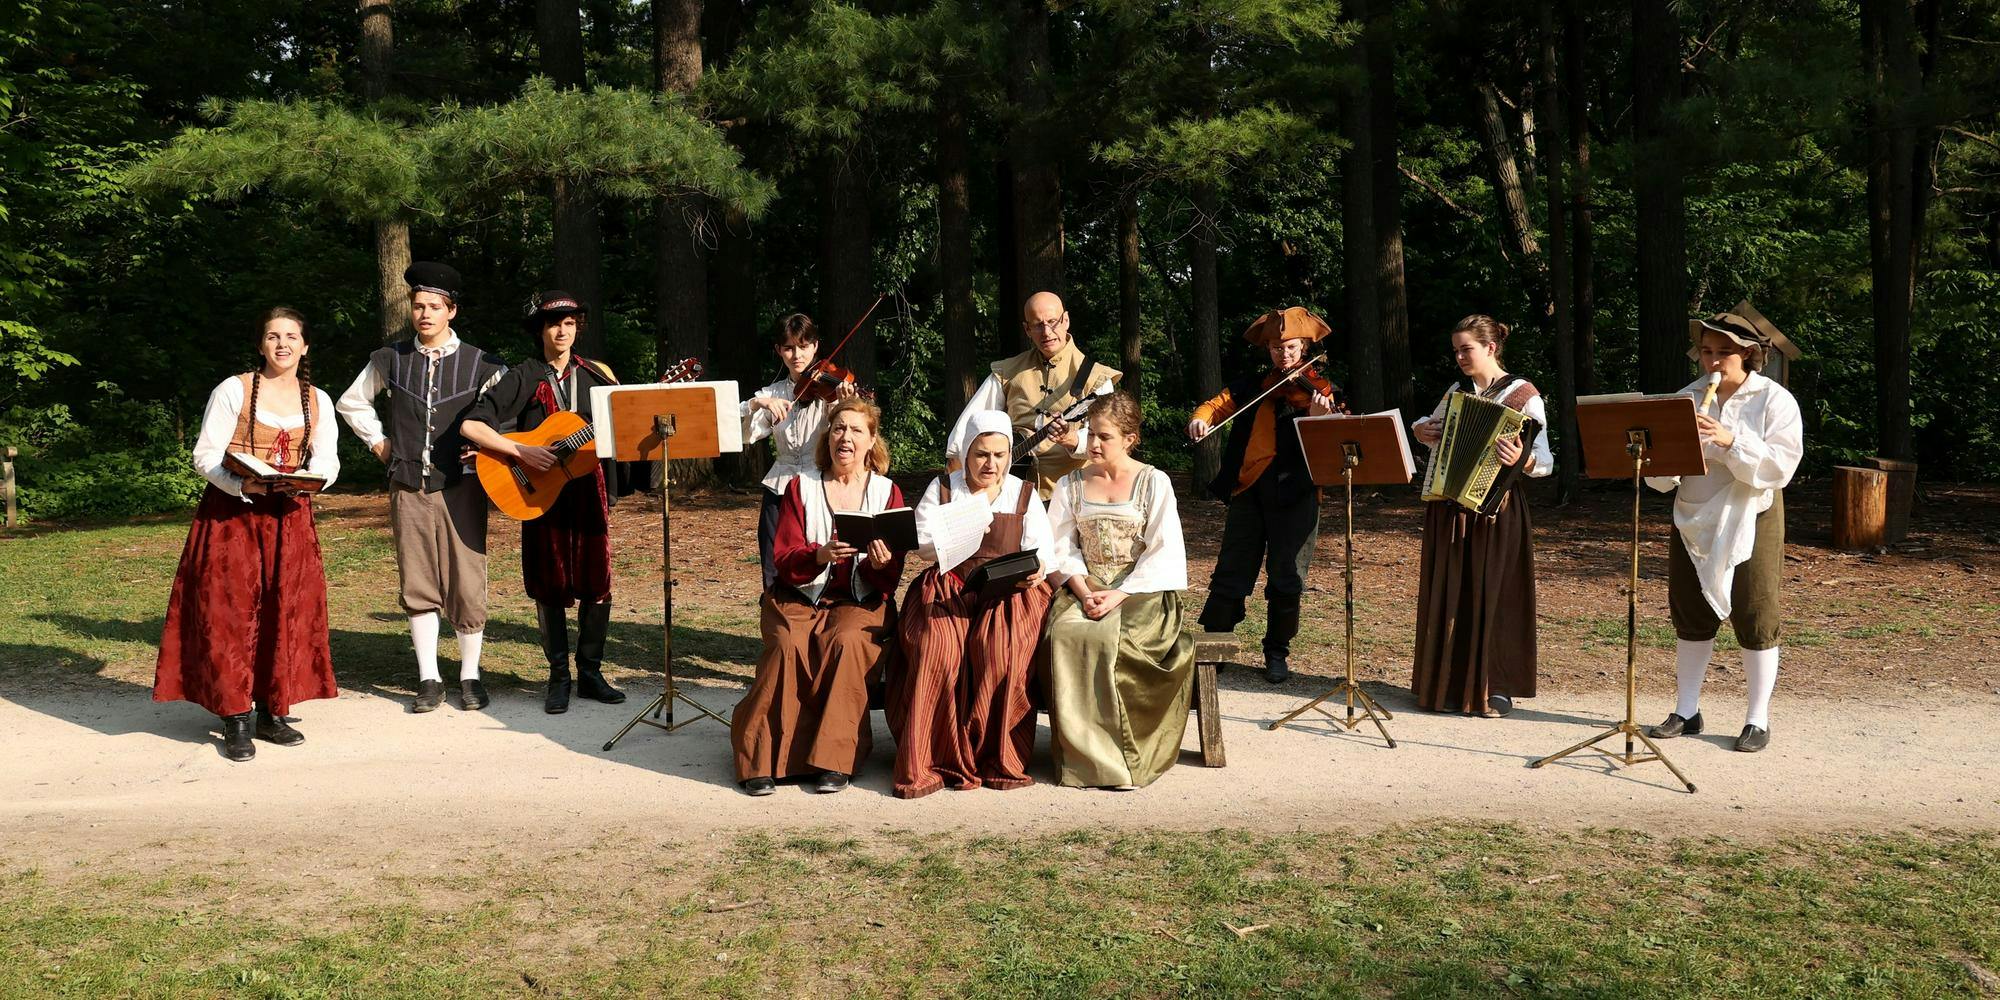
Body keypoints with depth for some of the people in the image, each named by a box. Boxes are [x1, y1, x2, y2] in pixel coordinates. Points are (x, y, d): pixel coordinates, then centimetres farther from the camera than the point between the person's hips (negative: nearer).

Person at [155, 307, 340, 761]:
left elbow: (327, 459, 9)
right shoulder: (233, 391, -4)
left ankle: (270, 713, 13)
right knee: (229, 613, -6)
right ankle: (236, 721, 0)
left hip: (290, 519, 4)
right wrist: (242, 485, -23)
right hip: (232, 516, -4)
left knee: (287, 613, 2)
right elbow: (206, 455, -6)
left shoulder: (318, 401, 9)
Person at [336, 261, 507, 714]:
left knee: (467, 585, -3)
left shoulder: (481, 365, 0)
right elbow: (351, 402, 22)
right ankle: (428, 679, 12)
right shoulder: (390, 360, 8)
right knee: (417, 587, 4)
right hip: (409, 488, 2)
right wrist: (378, 441, 14)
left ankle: (470, 676, 10)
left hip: (461, 486, -2)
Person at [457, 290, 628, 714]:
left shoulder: (596, 375, 7)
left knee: (596, 581, 3)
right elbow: (470, 425, -11)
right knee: (550, 586, 4)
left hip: (588, 489, 2)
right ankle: (558, 677, 14)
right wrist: (522, 453, -20)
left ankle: (590, 672, 16)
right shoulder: (523, 377, -3)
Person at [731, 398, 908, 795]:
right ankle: (763, 759, -24)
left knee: (846, 642, -32)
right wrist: (821, 555, -24)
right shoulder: (802, 486, 7)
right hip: (800, 598, 0)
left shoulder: (888, 493, 7)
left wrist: (881, 564, -24)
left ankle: (834, 761, -26)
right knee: (789, 646, -30)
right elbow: (784, 560, -3)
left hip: (860, 602, 0)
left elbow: (890, 579, 1)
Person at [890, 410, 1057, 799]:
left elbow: (1042, 547, 5)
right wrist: (980, 501, -4)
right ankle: (925, 763, -26)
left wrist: (1037, 568, -20)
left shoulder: (1024, 494, 14)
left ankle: (999, 759, -21)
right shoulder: (941, 488, 11)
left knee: (1001, 650, -32)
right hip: (947, 592, 0)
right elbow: (925, 542, -4)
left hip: (1007, 593, 0)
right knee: (937, 647, -32)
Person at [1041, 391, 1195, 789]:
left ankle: (1119, 754, -21)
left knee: (1108, 636, -34)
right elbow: (1062, 548, 7)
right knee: (1065, 634, -30)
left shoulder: (1154, 482, 3)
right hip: (1084, 589, 3)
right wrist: (1083, 591, -12)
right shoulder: (1071, 484, 14)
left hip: (1140, 591, -3)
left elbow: (1162, 552, -4)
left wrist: (1119, 595, -16)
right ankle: (1087, 755, -26)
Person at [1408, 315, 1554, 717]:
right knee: (1446, 596, 7)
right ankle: (1447, 683, 18)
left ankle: (1495, 688, 10)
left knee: (1494, 598, 0)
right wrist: (1420, 430, 5)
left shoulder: (1524, 395, -5)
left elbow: (1544, 461, -11)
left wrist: (1522, 460, -32)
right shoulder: (1456, 392, 11)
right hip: (1449, 509, 5)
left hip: (1496, 510, -5)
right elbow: (1432, 429, 28)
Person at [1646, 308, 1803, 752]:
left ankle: (1758, 720, 10)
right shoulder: (1687, 398, 4)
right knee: (1691, 616, 10)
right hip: (1692, 523, 4)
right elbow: (1662, 477, 0)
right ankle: (1686, 711, 20)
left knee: (1754, 619, 1)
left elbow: (1780, 467, -18)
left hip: (1751, 521, -4)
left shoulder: (1774, 401, -6)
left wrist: (1731, 441, -28)